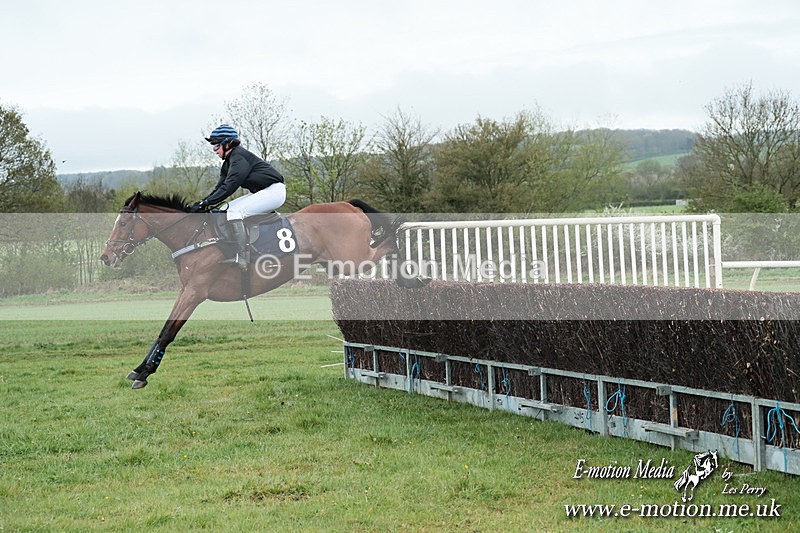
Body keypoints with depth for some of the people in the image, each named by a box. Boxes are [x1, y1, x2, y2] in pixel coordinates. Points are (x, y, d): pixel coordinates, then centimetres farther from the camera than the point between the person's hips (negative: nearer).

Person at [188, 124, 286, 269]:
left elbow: (228, 187, -24)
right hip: (262, 193, 11)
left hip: (274, 191, -11)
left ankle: (242, 260, -25)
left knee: (235, 211, -21)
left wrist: (205, 203, -23)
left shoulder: (239, 157, -17)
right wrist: (201, 203, -3)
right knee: (228, 209, 10)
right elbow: (220, 187, 10)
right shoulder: (228, 162, 14)